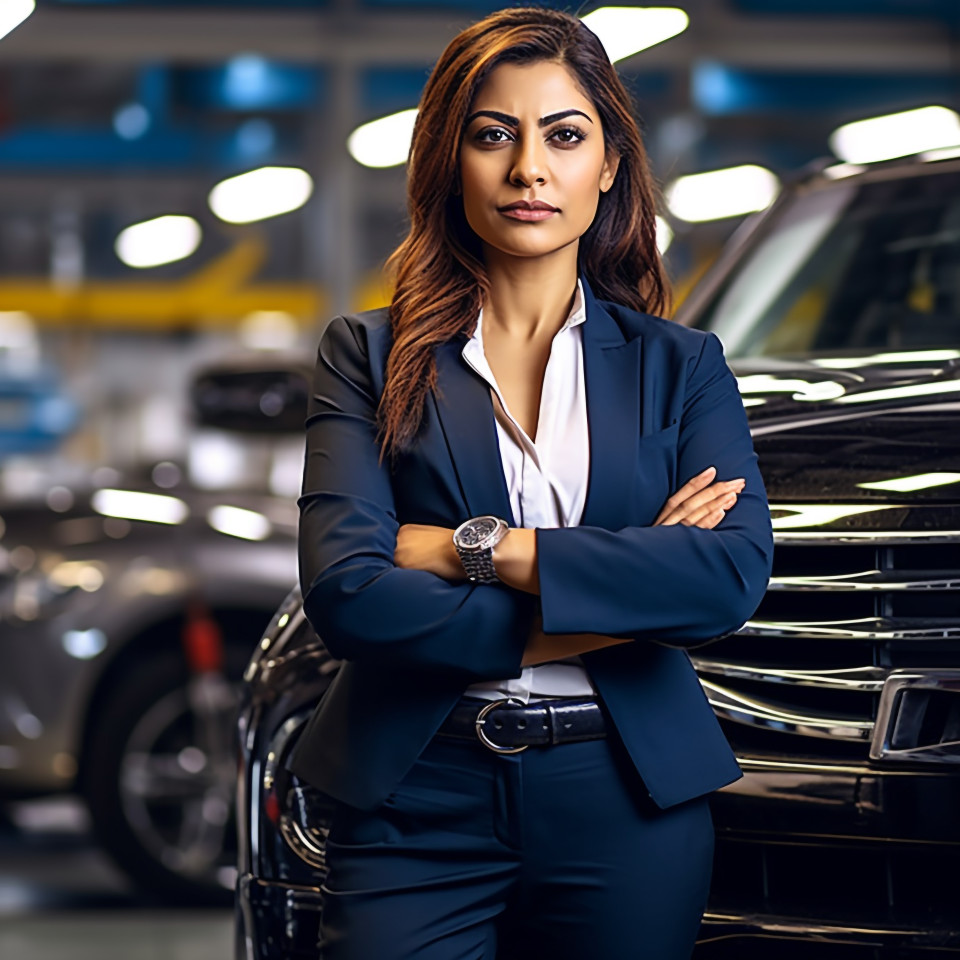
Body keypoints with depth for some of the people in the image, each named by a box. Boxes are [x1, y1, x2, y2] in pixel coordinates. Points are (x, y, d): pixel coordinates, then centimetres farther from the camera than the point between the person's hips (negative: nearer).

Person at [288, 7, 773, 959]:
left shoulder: (680, 365, 7)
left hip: (627, 806, 1)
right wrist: (607, 607, -12)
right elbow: (342, 591, -11)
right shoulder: (368, 356, 3)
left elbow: (737, 573, -10)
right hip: (418, 801, -1)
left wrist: (472, 548, -14)